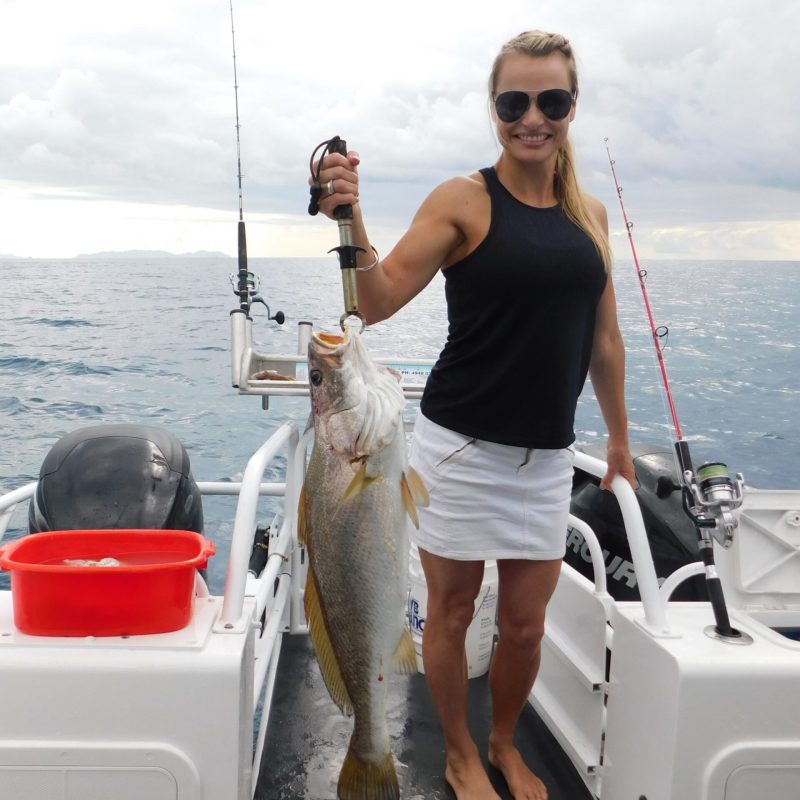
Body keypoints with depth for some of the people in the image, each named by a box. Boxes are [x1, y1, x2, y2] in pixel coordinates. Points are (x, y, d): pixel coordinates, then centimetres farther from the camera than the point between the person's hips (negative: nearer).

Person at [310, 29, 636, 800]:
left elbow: (602, 339, 14)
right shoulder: (463, 201, -7)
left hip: (546, 456, 4)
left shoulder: (591, 214, 7)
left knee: (525, 625, 12)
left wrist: (619, 436, 17)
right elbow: (378, 302, -13)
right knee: (451, 612, 10)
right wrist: (352, 221, -29)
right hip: (460, 446, -3)